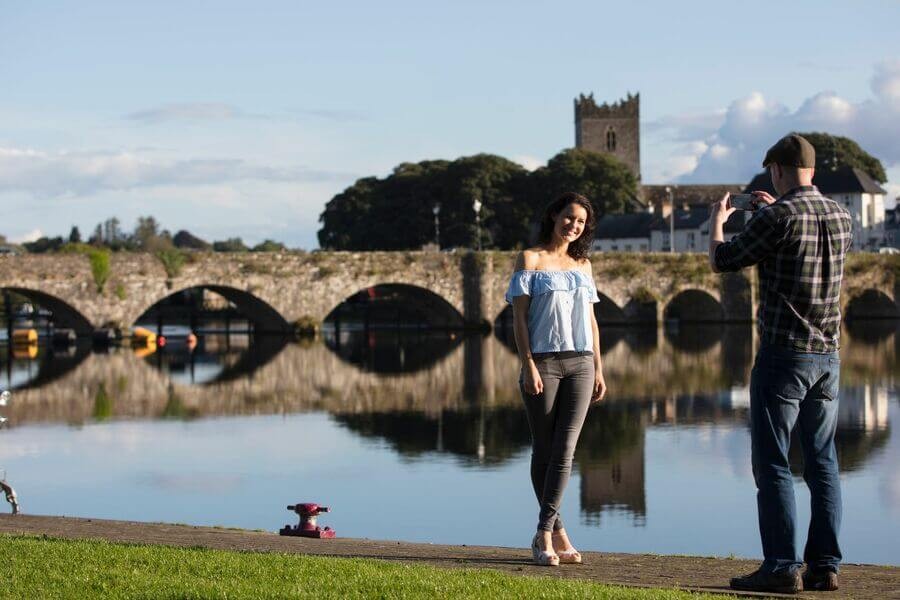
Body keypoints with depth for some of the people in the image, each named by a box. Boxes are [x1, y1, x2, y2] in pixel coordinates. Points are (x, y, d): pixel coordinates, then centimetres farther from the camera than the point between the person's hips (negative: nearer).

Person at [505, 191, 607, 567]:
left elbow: (590, 319, 18)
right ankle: (557, 531, 9)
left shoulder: (582, 265, 16)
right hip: (543, 362, -3)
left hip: (580, 364, 3)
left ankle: (544, 535, -9)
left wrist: (598, 369, 12)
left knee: (565, 448, -8)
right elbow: (519, 316, -4)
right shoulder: (530, 260, 2)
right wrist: (528, 366, -13)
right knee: (544, 449, 1)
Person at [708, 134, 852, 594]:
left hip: (782, 355, -6)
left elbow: (721, 261, -3)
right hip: (827, 357, 7)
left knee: (772, 463, -2)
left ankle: (781, 568, -5)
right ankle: (824, 565, 9)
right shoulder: (840, 216, 7)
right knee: (822, 462, 9)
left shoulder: (776, 217, -14)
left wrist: (716, 221, 16)